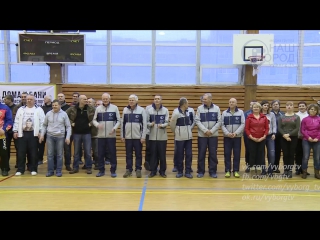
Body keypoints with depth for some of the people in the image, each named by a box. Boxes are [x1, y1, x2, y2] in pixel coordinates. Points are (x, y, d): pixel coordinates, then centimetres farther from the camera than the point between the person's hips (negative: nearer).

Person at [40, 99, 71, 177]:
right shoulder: (48, 113, 2)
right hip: (50, 136, 2)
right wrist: (42, 135, 4)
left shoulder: (64, 114, -3)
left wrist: (68, 137, -8)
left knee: (59, 155, 5)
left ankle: (59, 171, 14)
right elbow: (44, 125, 10)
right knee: (50, 154, 5)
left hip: (60, 136, -2)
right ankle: (50, 171, 16)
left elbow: (68, 126, -1)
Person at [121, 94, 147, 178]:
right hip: (127, 136, 3)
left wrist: (143, 136, -9)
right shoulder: (125, 110, 7)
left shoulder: (142, 110, -3)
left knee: (138, 154, 5)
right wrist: (122, 136, 6)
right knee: (128, 154, 9)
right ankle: (128, 169, 18)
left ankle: (138, 170, 15)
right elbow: (122, 123, 9)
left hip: (138, 136, -2)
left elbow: (144, 124, -4)